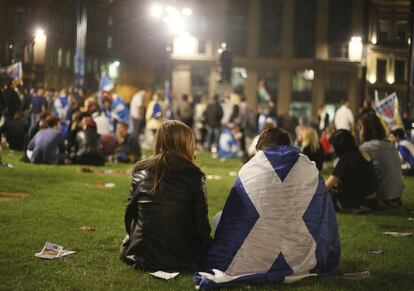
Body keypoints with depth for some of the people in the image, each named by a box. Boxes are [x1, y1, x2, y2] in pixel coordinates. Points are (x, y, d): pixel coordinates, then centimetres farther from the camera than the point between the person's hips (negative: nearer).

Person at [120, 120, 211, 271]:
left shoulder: (141, 172, 0)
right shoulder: (194, 176, -8)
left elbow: (130, 213, 8)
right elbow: (201, 222, -5)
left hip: (142, 257, 2)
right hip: (182, 259, -2)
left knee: (126, 244, 34)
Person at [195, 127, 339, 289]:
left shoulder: (249, 169, 1)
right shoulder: (310, 169, 4)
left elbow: (230, 223, 4)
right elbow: (326, 220, 9)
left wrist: (217, 262, 14)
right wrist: (328, 262, 23)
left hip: (256, 262, -2)